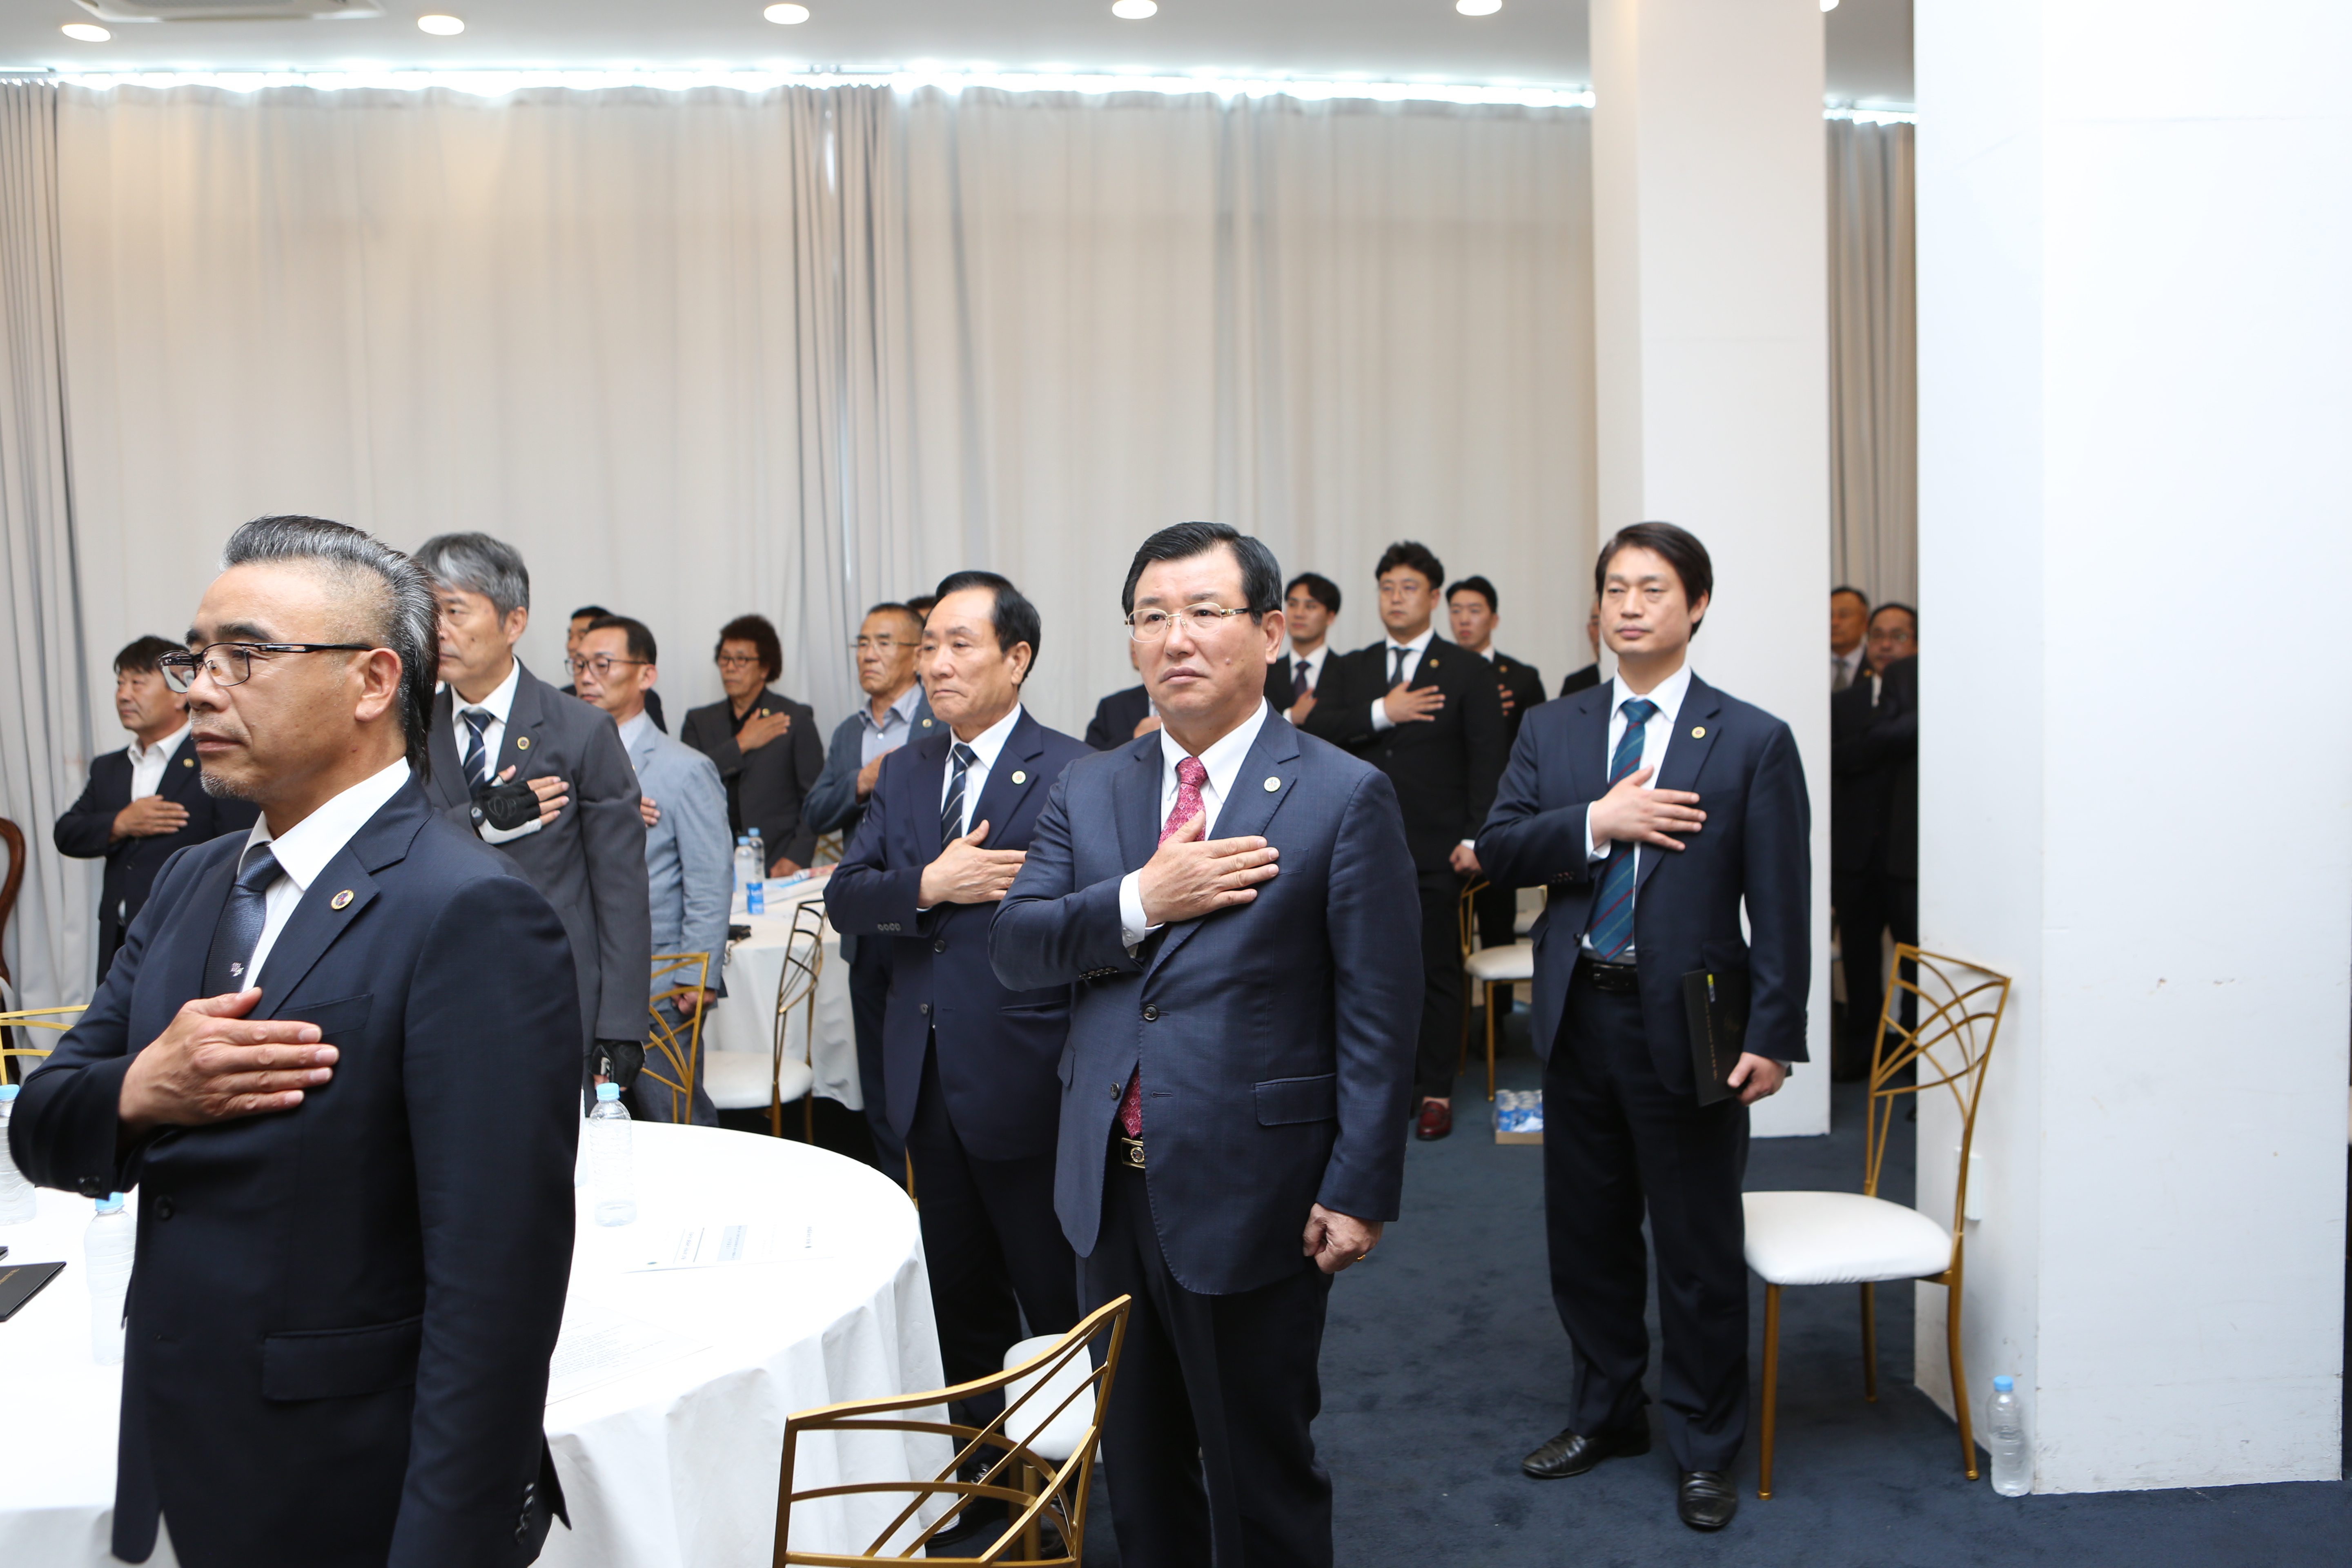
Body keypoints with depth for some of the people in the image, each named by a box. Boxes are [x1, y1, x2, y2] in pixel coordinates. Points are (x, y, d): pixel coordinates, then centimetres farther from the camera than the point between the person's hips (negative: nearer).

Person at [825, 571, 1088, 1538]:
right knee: (960, 1297, 19)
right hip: (925, 1076, 6)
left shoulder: (1070, 773, -12)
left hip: (1023, 1079, -6)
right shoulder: (904, 772, 9)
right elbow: (845, 899, 1)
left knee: (1056, 1299, 8)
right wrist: (930, 886, -17)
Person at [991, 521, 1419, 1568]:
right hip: (1110, 1187, 5)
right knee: (1137, 1463, 21)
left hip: (1251, 1195, -5)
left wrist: (1359, 1192, -14)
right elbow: (1013, 948, -1)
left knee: (1261, 1473, 11)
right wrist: (1139, 903, -17)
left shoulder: (1345, 797, -9)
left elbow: (1378, 1016, -10)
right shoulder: (1088, 790, 7)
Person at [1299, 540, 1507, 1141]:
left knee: (1436, 972, 3)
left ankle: (1436, 1091, 13)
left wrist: (1476, 838, -10)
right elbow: (1315, 733, -2)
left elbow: (1487, 760, -2)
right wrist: (1381, 714, -14)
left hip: (1435, 851, -3)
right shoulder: (1352, 671, 13)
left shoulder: (1468, 673, 3)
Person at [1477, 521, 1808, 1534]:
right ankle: (1605, 1414, 36)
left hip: (1686, 1025, -4)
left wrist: (1772, 1035, -12)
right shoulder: (1551, 731, 7)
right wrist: (1596, 823, -16)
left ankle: (1704, 1449, 26)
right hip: (1578, 1017, 4)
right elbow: (1497, 849, -1)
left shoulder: (1753, 743, -4)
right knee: (1586, 1232, 16)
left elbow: (1780, 906, -7)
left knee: (1700, 1249, 8)